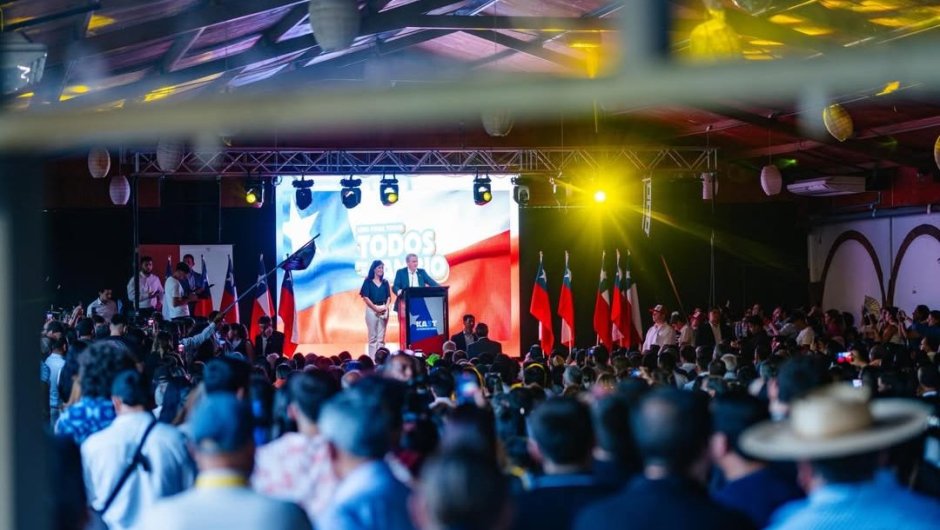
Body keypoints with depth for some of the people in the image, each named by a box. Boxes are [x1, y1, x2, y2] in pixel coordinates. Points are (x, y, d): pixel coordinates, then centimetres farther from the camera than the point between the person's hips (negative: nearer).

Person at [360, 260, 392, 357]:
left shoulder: (385, 282, 13)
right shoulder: (368, 281, 2)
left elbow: (388, 297, 11)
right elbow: (365, 297, -5)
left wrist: (386, 307, -7)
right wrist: (376, 308, -12)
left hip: (383, 310, 3)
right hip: (372, 309, -3)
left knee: (381, 338, 2)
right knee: (373, 337, -3)